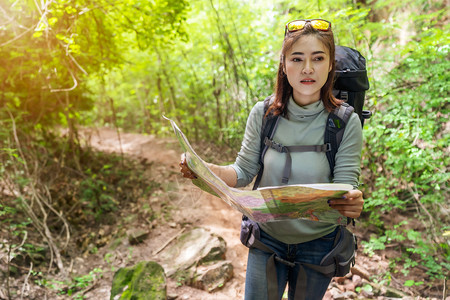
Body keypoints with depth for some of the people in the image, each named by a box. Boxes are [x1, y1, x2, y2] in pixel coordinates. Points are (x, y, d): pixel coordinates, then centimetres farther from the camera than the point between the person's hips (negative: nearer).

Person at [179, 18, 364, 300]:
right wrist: (206, 170, -26)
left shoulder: (346, 123, -16)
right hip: (267, 238, 1)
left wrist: (352, 203, -39)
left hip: (317, 243, 0)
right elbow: (244, 173, -7)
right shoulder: (263, 114, -11)